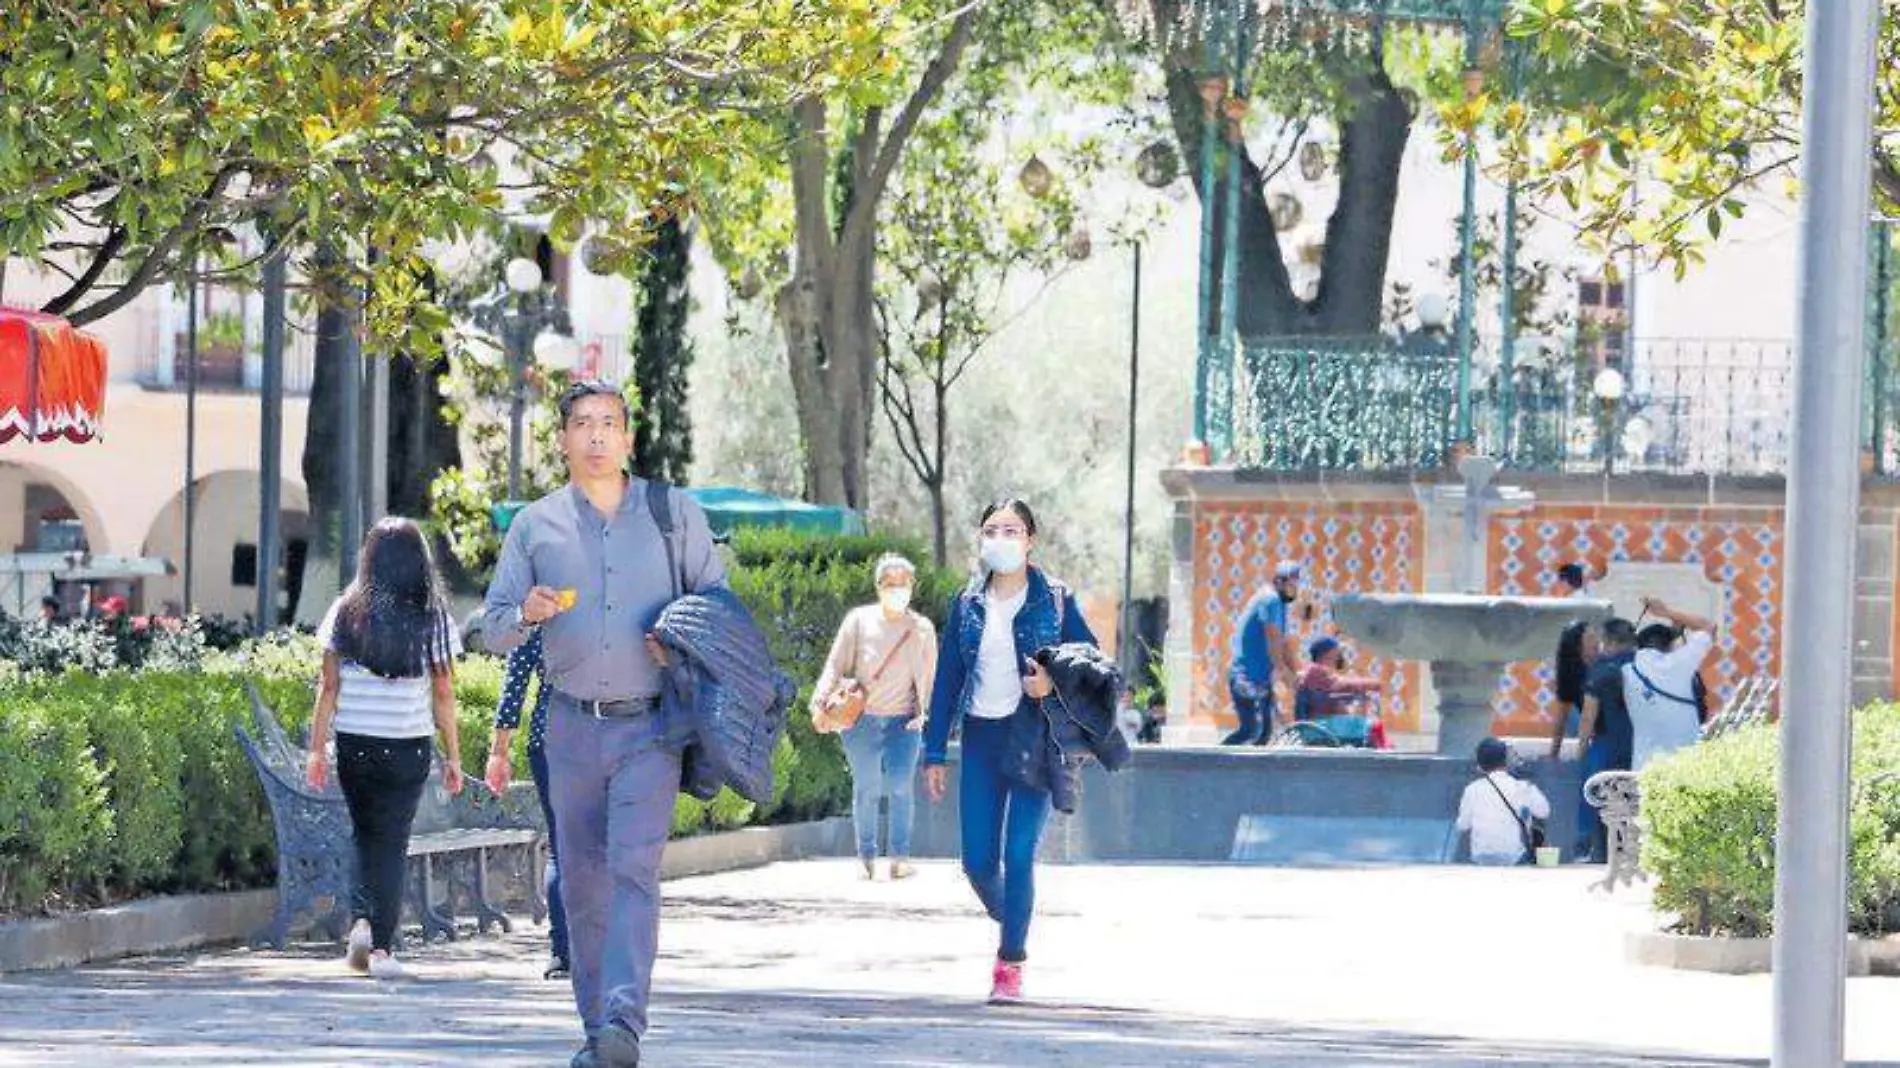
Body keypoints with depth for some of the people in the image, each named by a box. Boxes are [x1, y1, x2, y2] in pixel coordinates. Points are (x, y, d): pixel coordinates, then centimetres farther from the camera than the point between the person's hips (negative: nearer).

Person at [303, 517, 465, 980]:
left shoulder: (346, 613, -1)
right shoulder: (433, 620, -3)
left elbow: (329, 686, -1)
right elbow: (443, 694, -1)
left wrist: (317, 748, 3)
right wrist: (453, 756, 6)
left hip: (354, 745, 1)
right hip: (409, 746, -1)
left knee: (365, 836, 19)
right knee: (392, 843, 5)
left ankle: (361, 919, 0)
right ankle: (381, 946, 0)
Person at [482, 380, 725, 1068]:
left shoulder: (674, 513, 8)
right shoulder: (534, 526, 9)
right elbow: (494, 630, 10)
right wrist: (526, 613, -13)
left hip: (649, 726, -2)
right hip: (573, 727, 2)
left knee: (634, 867, -18)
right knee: (581, 882, 4)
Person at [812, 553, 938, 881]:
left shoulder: (922, 629, 6)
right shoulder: (859, 621, 0)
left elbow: (929, 679, 11)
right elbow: (835, 665, -1)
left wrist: (924, 714, 0)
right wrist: (820, 702, -12)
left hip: (903, 720, 0)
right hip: (861, 719, 0)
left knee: (899, 785, -14)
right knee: (866, 788, 1)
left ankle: (901, 857, -4)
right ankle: (867, 859, 15)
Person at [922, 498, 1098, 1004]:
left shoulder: (1054, 601, -1)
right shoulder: (968, 603, 8)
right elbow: (947, 678, 10)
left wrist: (1054, 683, -17)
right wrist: (935, 752, 7)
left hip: (1033, 739, -3)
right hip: (981, 738, 3)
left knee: (1019, 856, -10)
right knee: (978, 861, 2)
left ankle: (1011, 963, -1)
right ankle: (1012, 931, 29)